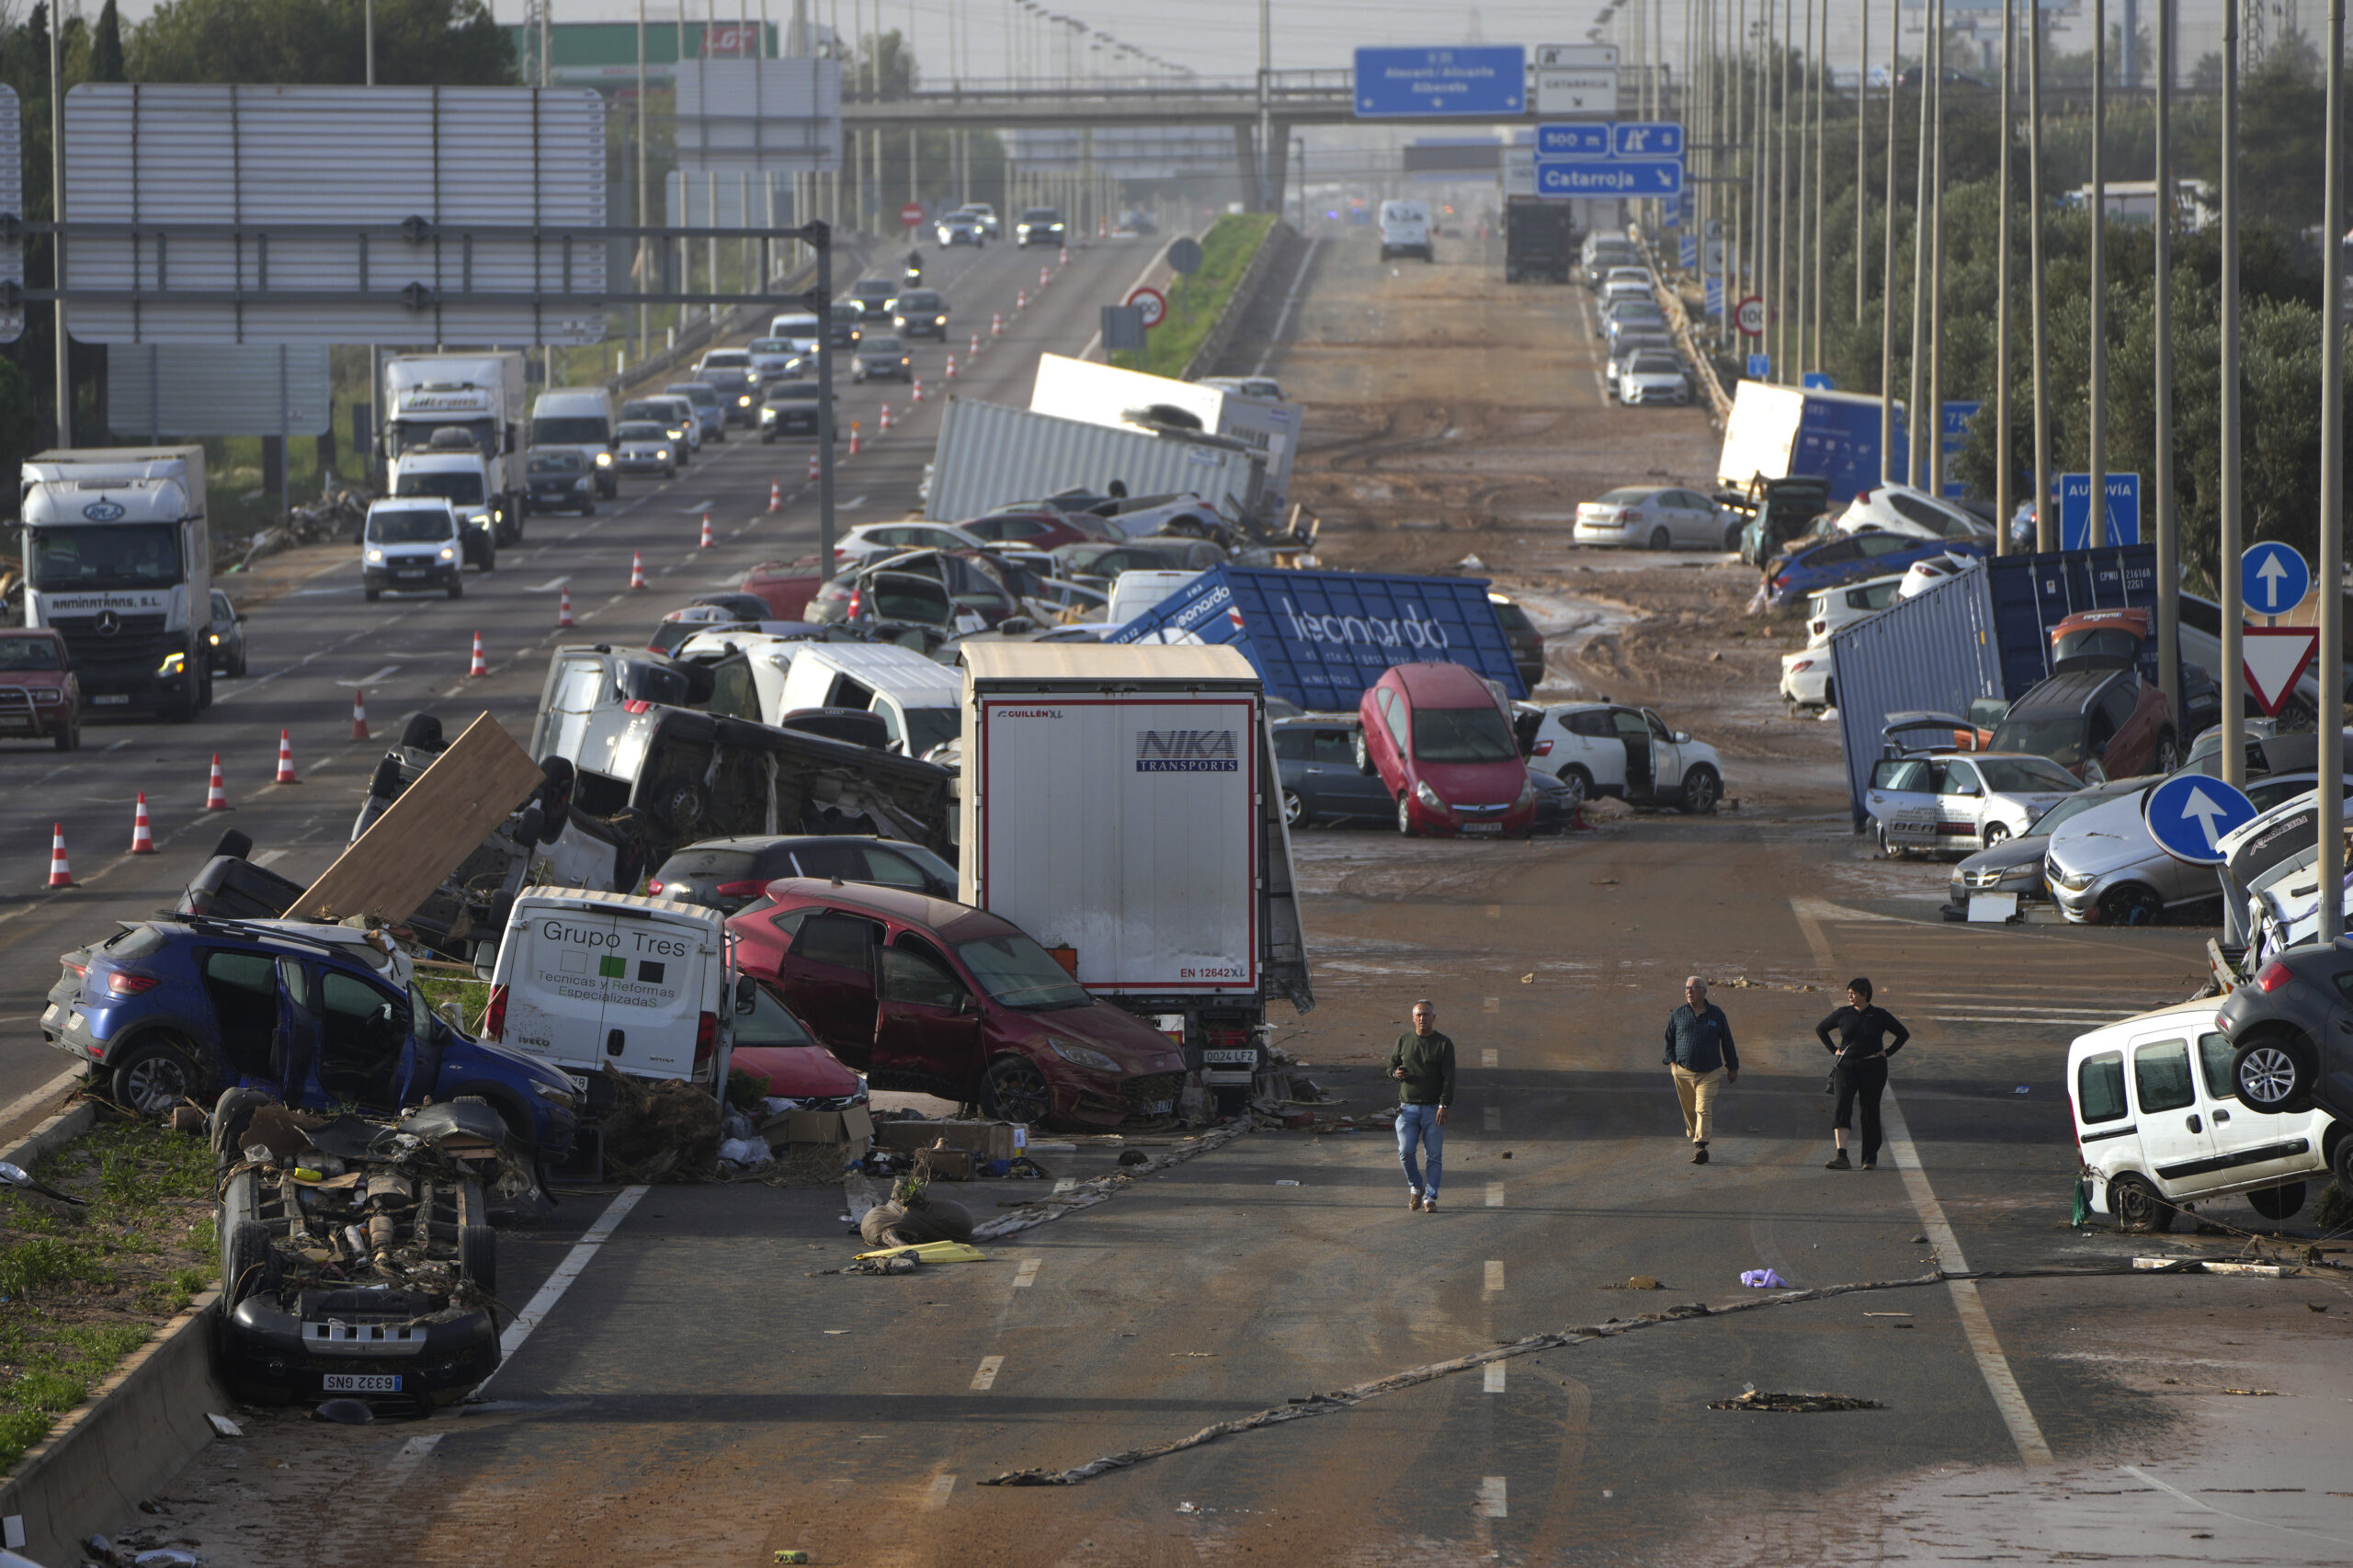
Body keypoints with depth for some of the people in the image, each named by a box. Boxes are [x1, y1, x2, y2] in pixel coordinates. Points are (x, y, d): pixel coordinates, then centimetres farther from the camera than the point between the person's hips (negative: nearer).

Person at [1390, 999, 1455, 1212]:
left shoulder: (1444, 1044, 2)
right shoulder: (1403, 1041, 11)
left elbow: (1449, 1078, -3)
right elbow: (1391, 1066, 20)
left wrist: (1444, 1106, -14)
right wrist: (1395, 1073, -6)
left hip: (1433, 1109, -2)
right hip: (1408, 1108, 2)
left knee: (1434, 1155, -3)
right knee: (1405, 1152, -10)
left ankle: (1430, 1198, 3)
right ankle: (1416, 1187, 14)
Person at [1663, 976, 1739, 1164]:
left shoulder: (1716, 1014, 5)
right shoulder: (1678, 1014, 7)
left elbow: (1727, 1041, 12)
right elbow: (1669, 1040, 15)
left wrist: (1732, 1067, 15)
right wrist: (1671, 1062, 2)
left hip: (1709, 1073, -2)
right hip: (1683, 1072, 2)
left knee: (1704, 1109, -14)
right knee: (1689, 1111, 7)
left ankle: (1700, 1146, -22)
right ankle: (1693, 1137, 25)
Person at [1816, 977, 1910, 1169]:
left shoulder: (1880, 1016, 1)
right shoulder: (1843, 1014, 5)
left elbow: (1903, 1034, 10)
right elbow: (1820, 1029, 20)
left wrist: (1888, 1052, 0)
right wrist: (1834, 1050, 9)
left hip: (1873, 1069, -1)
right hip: (1847, 1067, 1)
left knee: (1870, 1112, 4)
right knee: (1842, 1107, -17)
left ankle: (1871, 1159, 16)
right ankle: (1841, 1156, -25)